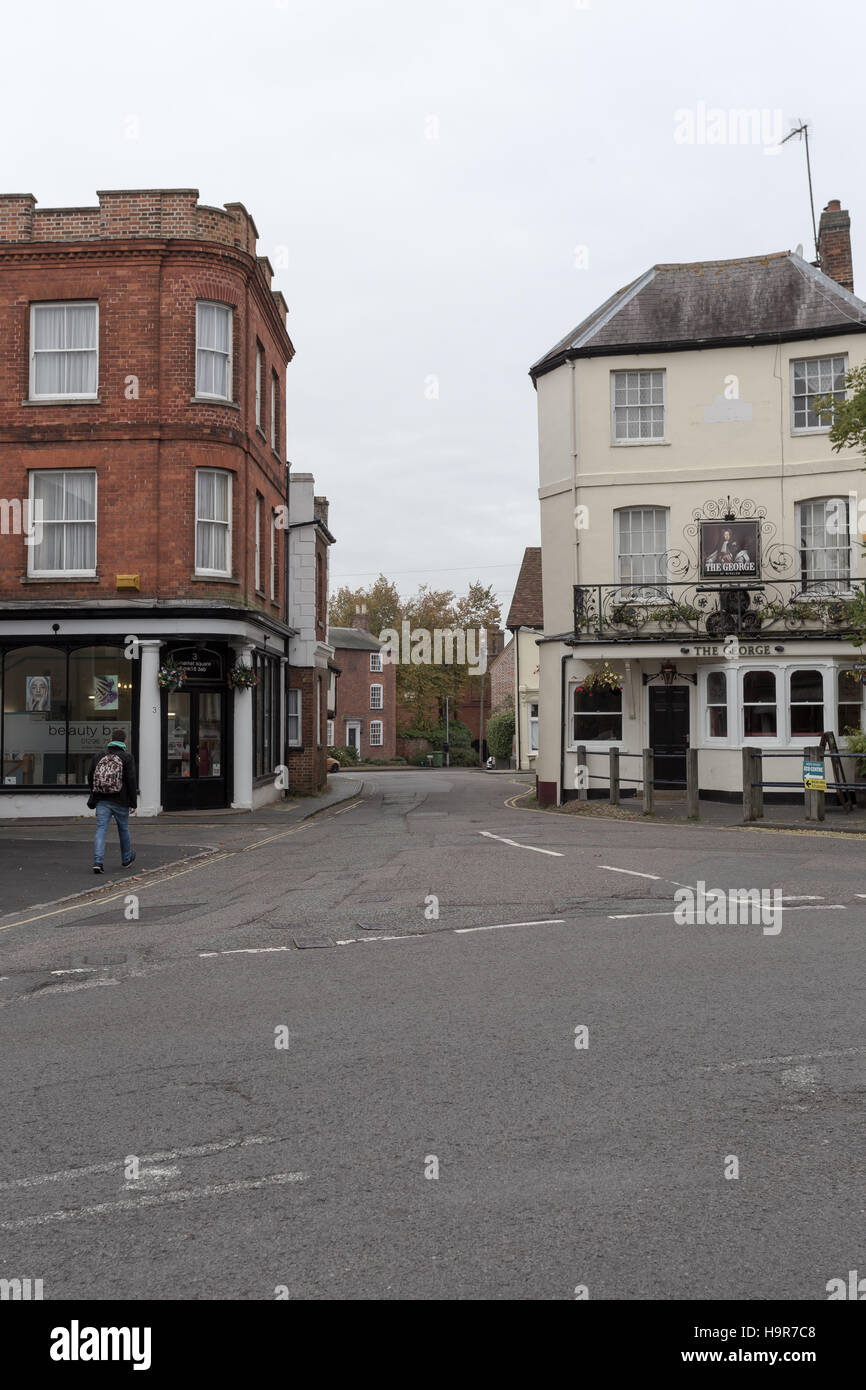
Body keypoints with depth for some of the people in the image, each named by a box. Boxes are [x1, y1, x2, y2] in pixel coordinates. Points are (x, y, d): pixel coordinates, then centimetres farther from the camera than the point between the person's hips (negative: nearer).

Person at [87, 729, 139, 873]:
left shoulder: (98, 756, 7)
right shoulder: (127, 757, -4)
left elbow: (90, 778, 11)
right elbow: (132, 781, -9)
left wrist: (94, 796, 25)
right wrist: (133, 802, -4)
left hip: (102, 801, 2)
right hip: (120, 801, -2)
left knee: (101, 829, -2)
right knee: (124, 829, 15)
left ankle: (98, 861, -16)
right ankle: (126, 859, 32)